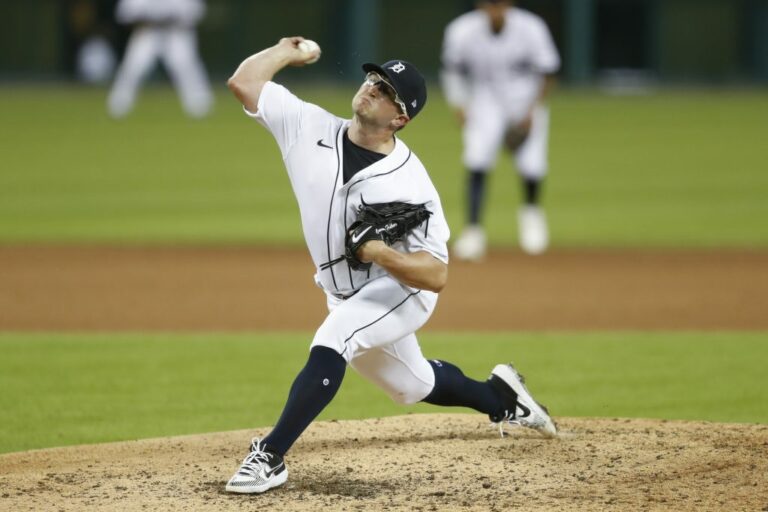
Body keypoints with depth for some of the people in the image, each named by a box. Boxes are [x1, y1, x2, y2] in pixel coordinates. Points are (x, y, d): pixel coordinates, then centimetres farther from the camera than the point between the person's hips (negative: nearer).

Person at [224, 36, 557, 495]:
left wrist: (382, 254, -42)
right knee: (412, 385, 22)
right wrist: (286, 52, -4)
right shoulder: (311, 128, -13)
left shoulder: (410, 184, -27)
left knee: (330, 343, -32)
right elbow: (243, 82, -13)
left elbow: (437, 275, -27)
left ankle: (270, 458, -30)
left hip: (401, 290, -7)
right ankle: (500, 396, 49)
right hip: (347, 297, 7)